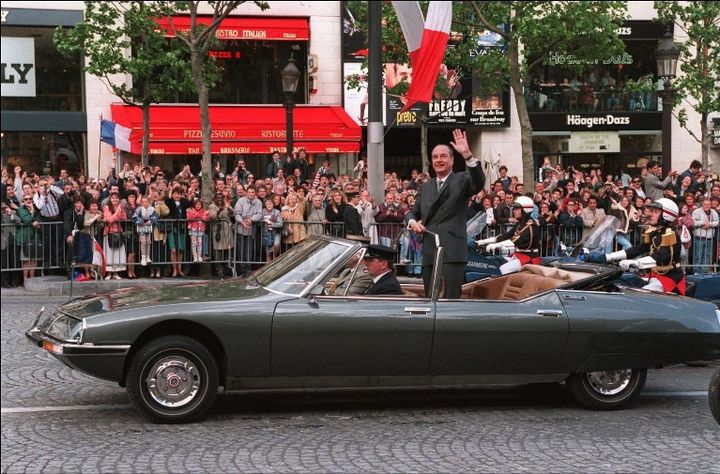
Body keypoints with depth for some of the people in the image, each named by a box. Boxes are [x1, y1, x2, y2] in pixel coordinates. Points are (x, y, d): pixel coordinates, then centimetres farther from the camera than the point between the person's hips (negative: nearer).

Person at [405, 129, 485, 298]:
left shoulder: (461, 180, 3)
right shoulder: (426, 187, 21)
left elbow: (478, 183, -18)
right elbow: (413, 212, 25)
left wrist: (467, 155, -29)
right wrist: (412, 222, 1)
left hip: (451, 253, -6)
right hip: (429, 254, 7)